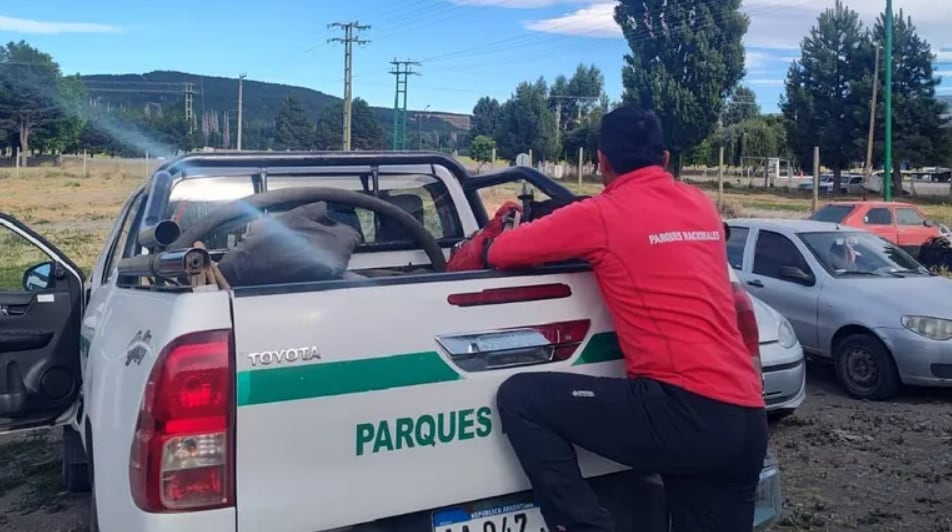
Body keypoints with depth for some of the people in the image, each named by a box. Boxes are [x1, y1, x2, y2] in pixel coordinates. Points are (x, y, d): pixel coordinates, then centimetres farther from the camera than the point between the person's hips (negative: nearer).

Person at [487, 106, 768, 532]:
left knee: (520, 397, -3)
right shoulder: (703, 207, 17)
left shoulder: (601, 215, -2)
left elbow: (498, 253, 6)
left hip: (684, 410, -7)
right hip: (747, 420, 7)